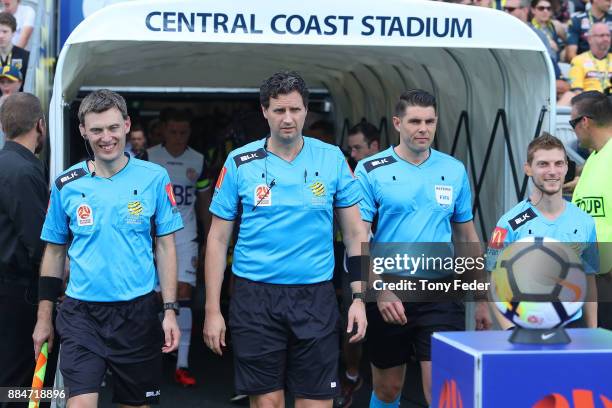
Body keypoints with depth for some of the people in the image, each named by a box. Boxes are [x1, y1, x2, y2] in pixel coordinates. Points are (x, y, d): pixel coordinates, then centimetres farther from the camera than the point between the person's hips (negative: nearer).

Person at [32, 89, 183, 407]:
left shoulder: (154, 178, -1)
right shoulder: (66, 185, 1)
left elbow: (165, 247, 2)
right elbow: (54, 252, 9)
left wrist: (170, 310, -4)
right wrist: (44, 317, 7)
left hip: (138, 311, 0)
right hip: (81, 312, 0)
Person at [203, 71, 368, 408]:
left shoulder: (332, 159, 2)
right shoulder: (240, 163, 0)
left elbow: (355, 233, 7)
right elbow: (218, 239, 3)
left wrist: (359, 297, -1)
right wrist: (212, 310, -1)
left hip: (315, 296, 1)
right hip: (256, 296, 0)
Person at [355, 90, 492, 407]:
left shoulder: (455, 170, 6)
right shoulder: (370, 171, -3)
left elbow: (467, 235, 13)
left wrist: (481, 298, 11)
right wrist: (381, 291, -17)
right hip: (388, 295, -1)